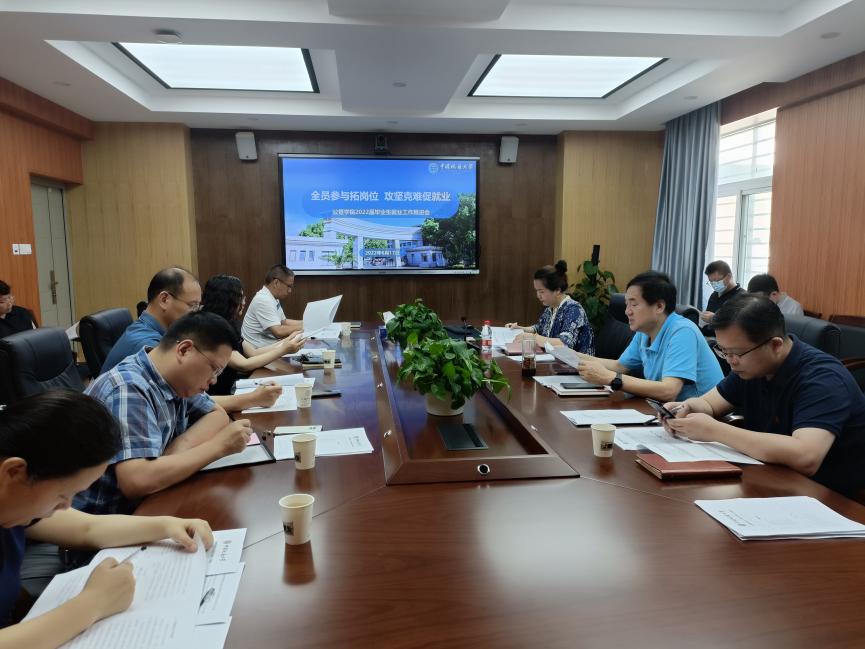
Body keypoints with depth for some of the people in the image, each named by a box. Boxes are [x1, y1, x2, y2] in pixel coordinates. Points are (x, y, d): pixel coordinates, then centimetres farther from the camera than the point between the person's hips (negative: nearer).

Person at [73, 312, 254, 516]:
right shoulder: (130, 389, -25)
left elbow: (218, 415, 6)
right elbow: (136, 481, -34)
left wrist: (180, 448, -14)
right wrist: (219, 446, -25)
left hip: (141, 506, 7)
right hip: (100, 520, -7)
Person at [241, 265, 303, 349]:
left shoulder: (274, 298, 10)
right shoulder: (263, 300, -19)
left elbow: (284, 322, 19)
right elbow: (278, 332, -25)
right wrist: (302, 326, -15)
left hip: (269, 345, 9)